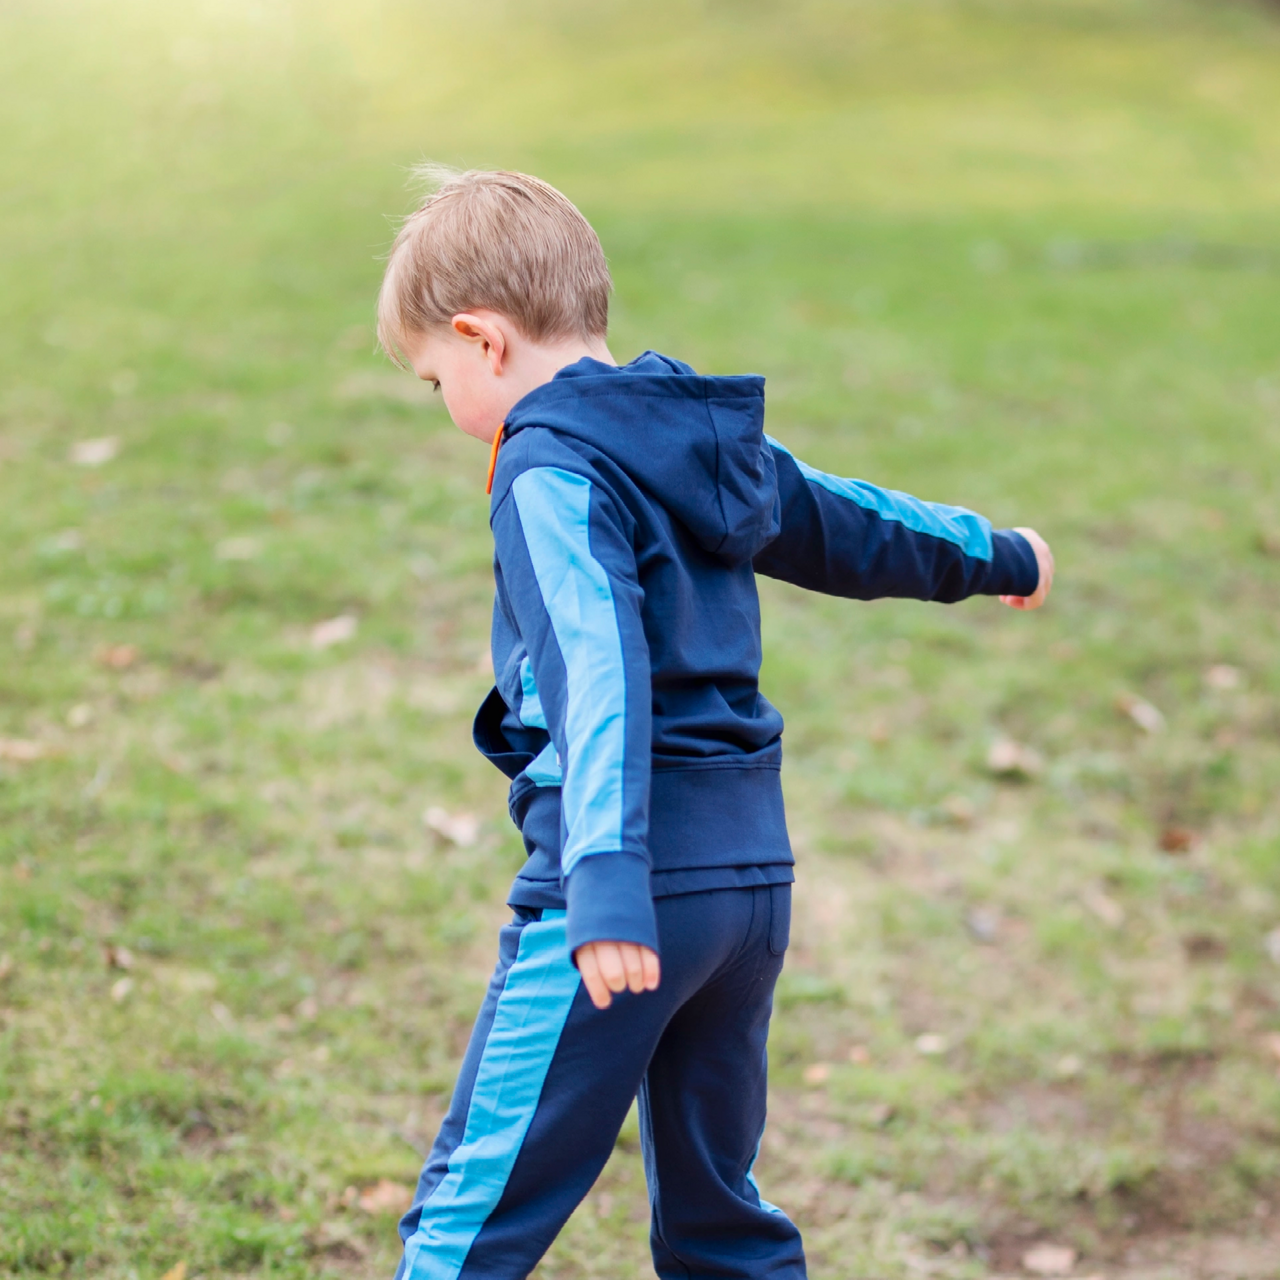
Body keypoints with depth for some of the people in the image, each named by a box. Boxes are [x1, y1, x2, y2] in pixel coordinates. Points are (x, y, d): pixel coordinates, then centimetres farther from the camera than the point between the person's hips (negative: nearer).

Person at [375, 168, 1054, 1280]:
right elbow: (857, 528, 28)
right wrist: (999, 556, 47)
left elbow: (595, 665, -26)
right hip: (753, 872, 8)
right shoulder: (709, 440, 13)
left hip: (638, 888, -8)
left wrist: (604, 881, -37)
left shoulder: (551, 468, -12)